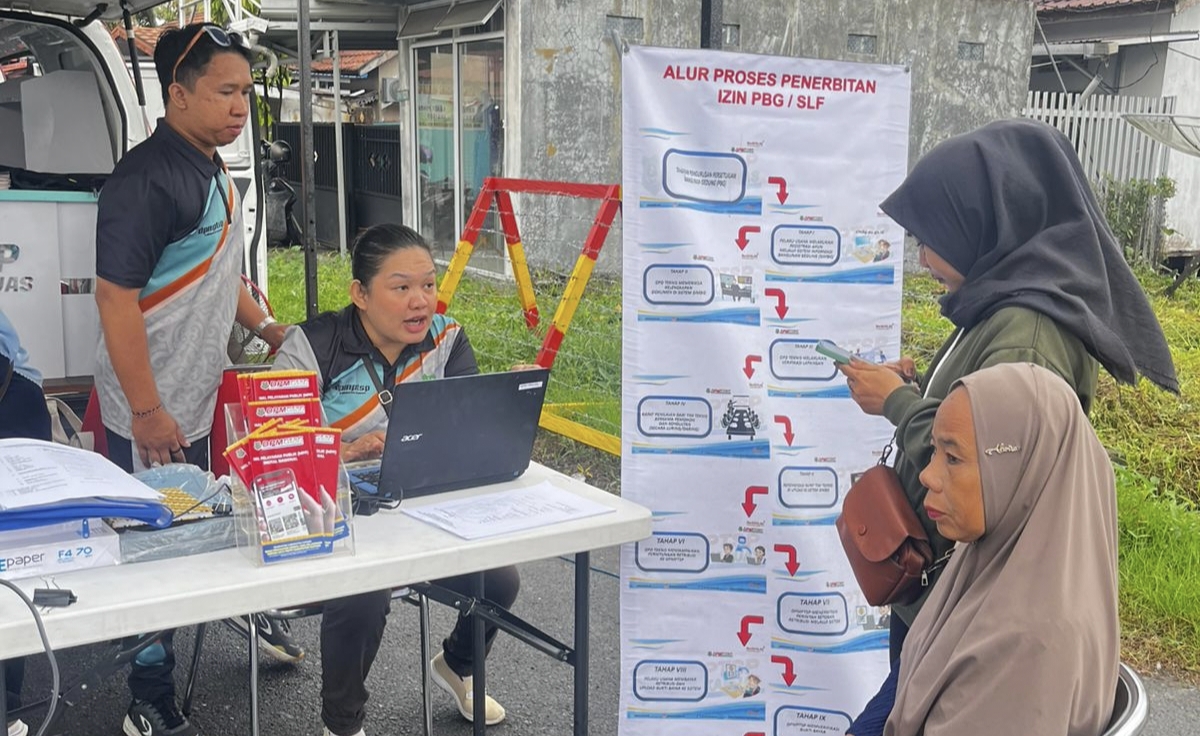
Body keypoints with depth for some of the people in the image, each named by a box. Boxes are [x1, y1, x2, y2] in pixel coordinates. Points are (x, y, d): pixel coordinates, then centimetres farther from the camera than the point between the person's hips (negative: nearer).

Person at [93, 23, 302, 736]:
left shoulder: (215, 172, 9)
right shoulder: (146, 179, -21)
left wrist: (263, 323, 11)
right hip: (154, 414, -8)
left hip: (203, 401, 8)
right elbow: (116, 297, -23)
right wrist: (147, 412, -22)